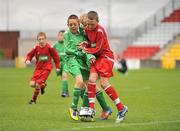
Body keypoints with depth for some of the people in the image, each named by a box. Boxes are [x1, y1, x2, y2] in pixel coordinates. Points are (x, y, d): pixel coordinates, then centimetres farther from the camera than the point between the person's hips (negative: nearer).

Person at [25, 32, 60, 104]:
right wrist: (27, 60, -21)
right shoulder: (36, 47, -6)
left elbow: (56, 57, 1)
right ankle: (43, 85, 26)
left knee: (38, 84, -16)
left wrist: (57, 67, 3)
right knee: (32, 84, -8)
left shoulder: (49, 47, -10)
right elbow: (29, 55, 2)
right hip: (38, 68, 3)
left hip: (46, 68, -3)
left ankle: (33, 100, 8)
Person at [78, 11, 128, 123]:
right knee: (92, 79, -13)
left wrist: (85, 49, -7)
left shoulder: (100, 31, -20)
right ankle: (91, 108, -9)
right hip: (96, 58, 7)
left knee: (104, 83, -14)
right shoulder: (87, 29, 3)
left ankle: (121, 108, -7)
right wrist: (86, 44, -4)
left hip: (106, 56, -7)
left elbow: (98, 49, -17)